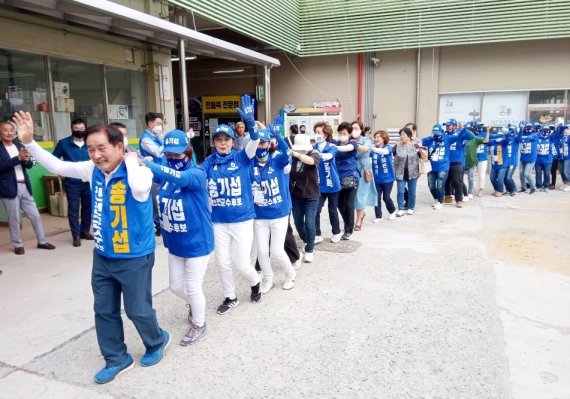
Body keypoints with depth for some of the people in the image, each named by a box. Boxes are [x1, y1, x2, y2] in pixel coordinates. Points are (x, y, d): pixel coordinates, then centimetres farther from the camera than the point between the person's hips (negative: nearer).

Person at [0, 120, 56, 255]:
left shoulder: (19, 145, 11)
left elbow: (29, 165, 10)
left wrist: (26, 159, -13)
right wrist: (18, 158, -27)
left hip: (24, 187, 5)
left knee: (35, 215, 9)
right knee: (14, 220, 6)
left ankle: (42, 241, 19)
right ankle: (18, 245, 20)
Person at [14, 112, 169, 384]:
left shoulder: (140, 171, -22)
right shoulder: (93, 170, -3)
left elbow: (140, 189, -45)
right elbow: (56, 166, 7)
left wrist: (131, 160, -30)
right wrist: (28, 141, -2)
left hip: (135, 258, -6)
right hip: (102, 256, 7)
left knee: (137, 310, 10)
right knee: (104, 311, 17)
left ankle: (158, 341, 40)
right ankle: (117, 359, 37)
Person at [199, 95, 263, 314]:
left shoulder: (242, 158, -5)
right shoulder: (209, 163, 1)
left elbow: (254, 143, -22)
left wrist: (250, 122, -39)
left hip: (242, 219, -3)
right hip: (218, 221, 3)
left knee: (242, 263, 3)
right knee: (223, 263, 13)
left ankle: (255, 282, 36)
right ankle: (230, 297, 34)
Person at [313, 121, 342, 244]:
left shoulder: (332, 147, -10)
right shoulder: (313, 148, 0)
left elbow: (328, 156, -32)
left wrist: (317, 154, -51)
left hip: (332, 184, -2)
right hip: (319, 185, 2)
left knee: (332, 210, 11)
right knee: (315, 210, -4)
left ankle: (336, 233, 29)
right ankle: (317, 235, 9)